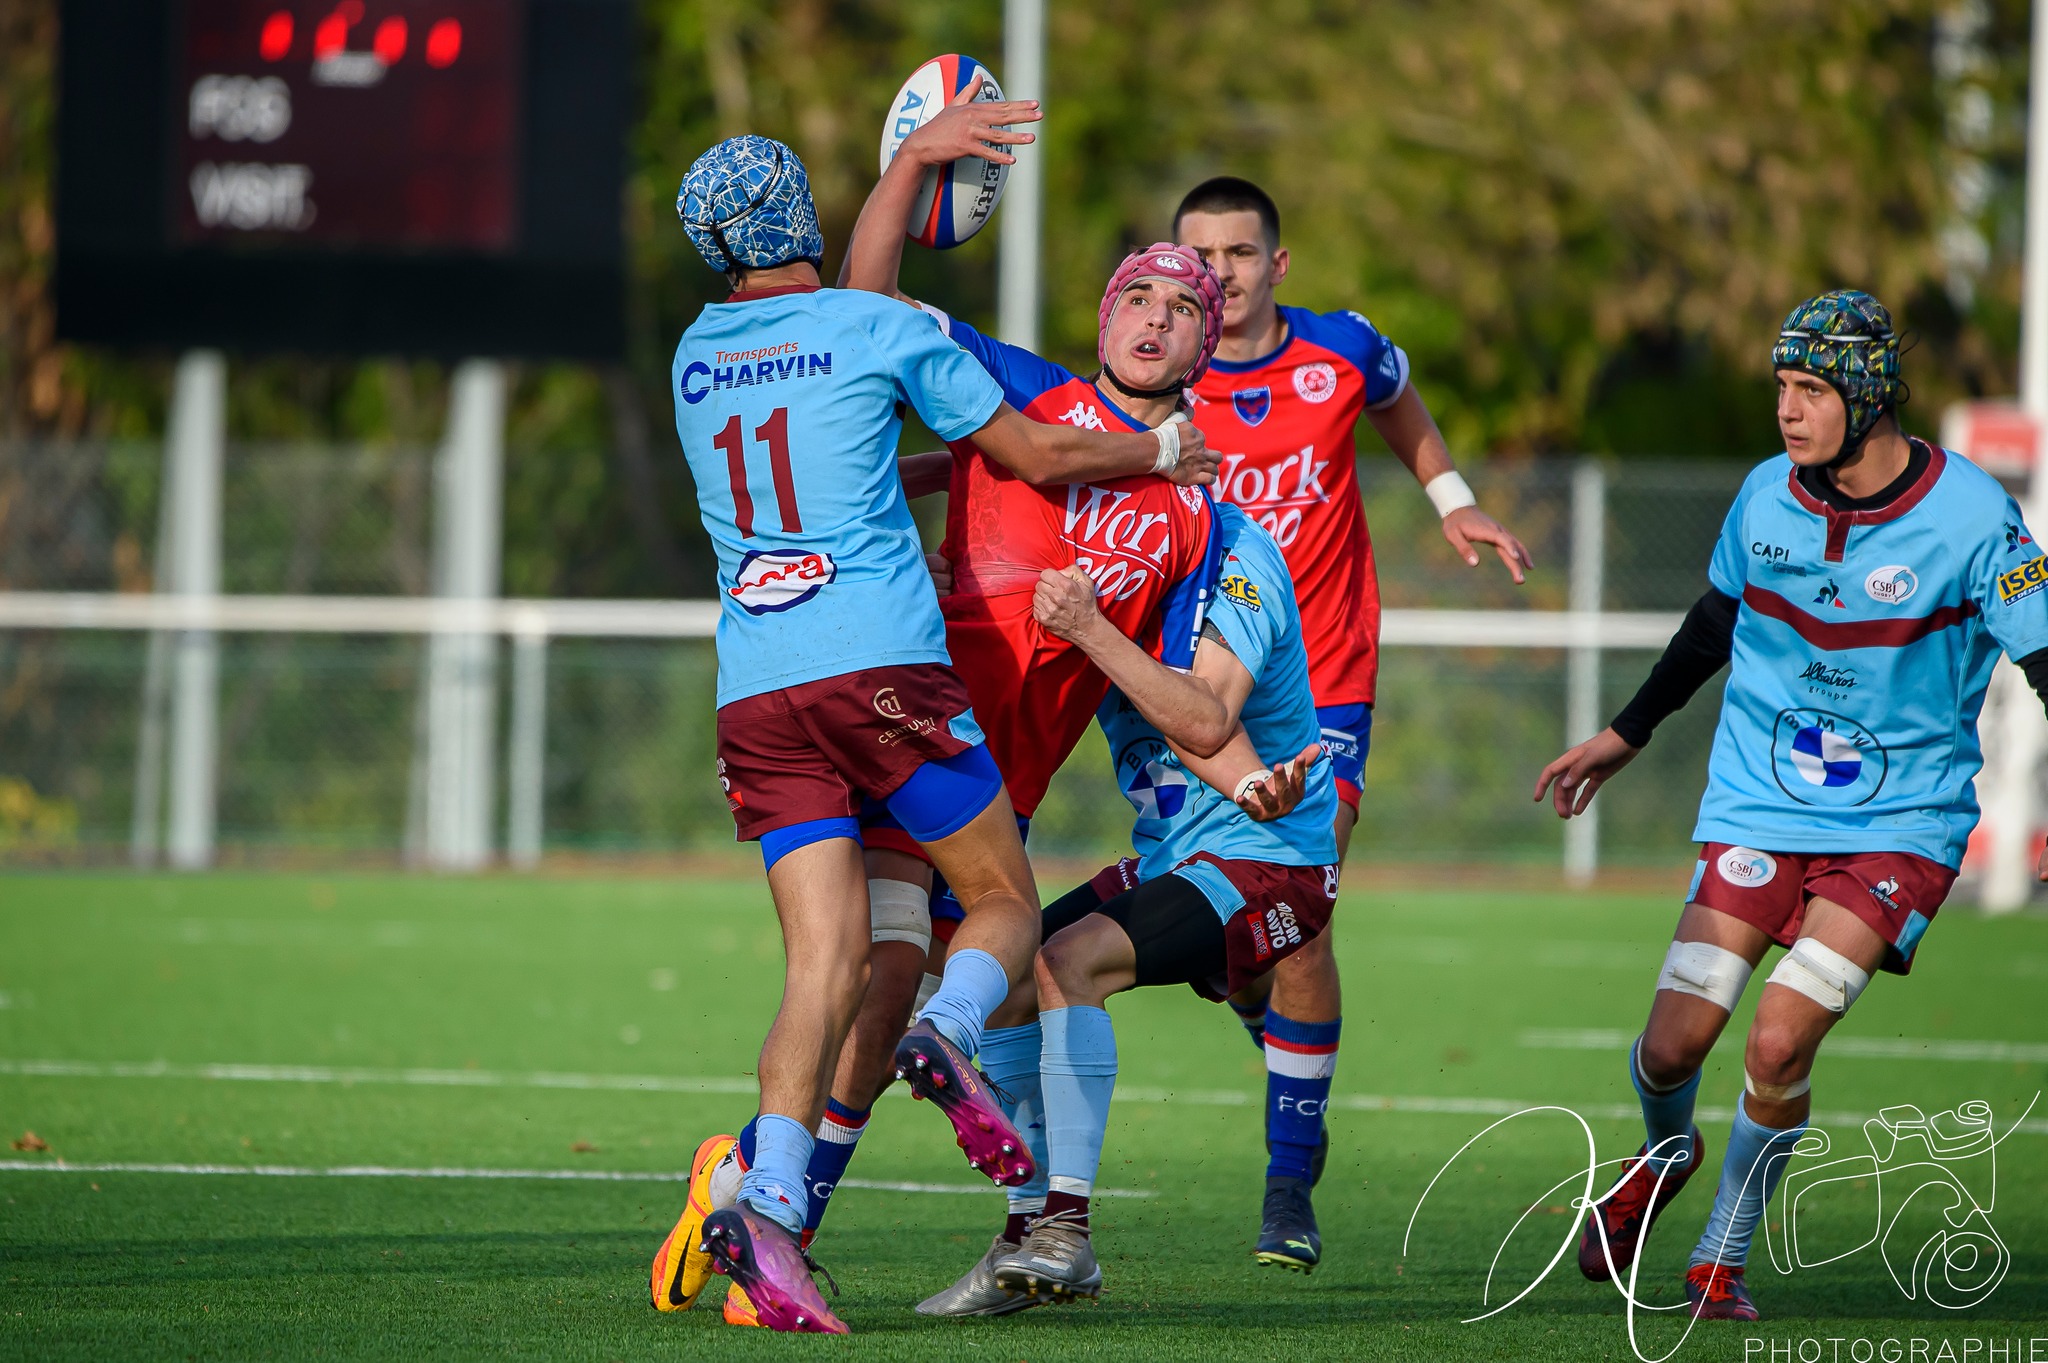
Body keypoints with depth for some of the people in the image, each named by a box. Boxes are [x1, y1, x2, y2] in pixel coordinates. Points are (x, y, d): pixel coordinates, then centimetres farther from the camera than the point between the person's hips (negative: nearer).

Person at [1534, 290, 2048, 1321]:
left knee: (1779, 1044, -18)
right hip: (1758, 802, 3)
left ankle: (1722, 1256, 6)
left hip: (1902, 821, -3)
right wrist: (1628, 732, 26)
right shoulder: (1766, 496, -2)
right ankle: (1664, 1155, 31)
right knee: (1676, 1041, -6)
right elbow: (1717, 617, 18)